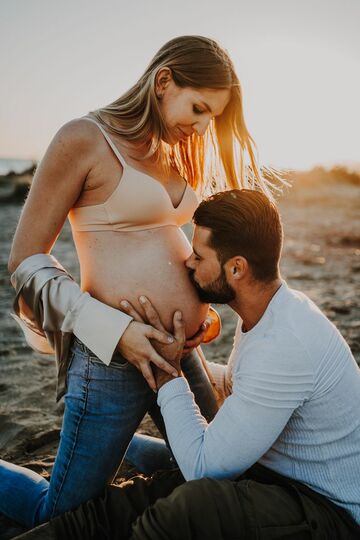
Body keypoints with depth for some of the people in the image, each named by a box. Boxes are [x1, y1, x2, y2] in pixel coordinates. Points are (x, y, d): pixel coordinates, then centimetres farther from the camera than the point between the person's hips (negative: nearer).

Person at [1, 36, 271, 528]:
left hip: (179, 352, 8)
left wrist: (203, 305, 6)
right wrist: (115, 329, -20)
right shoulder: (84, 140, -12)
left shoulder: (171, 153, 11)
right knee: (61, 514, 9)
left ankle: (109, 446, 39)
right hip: (114, 360, -7)